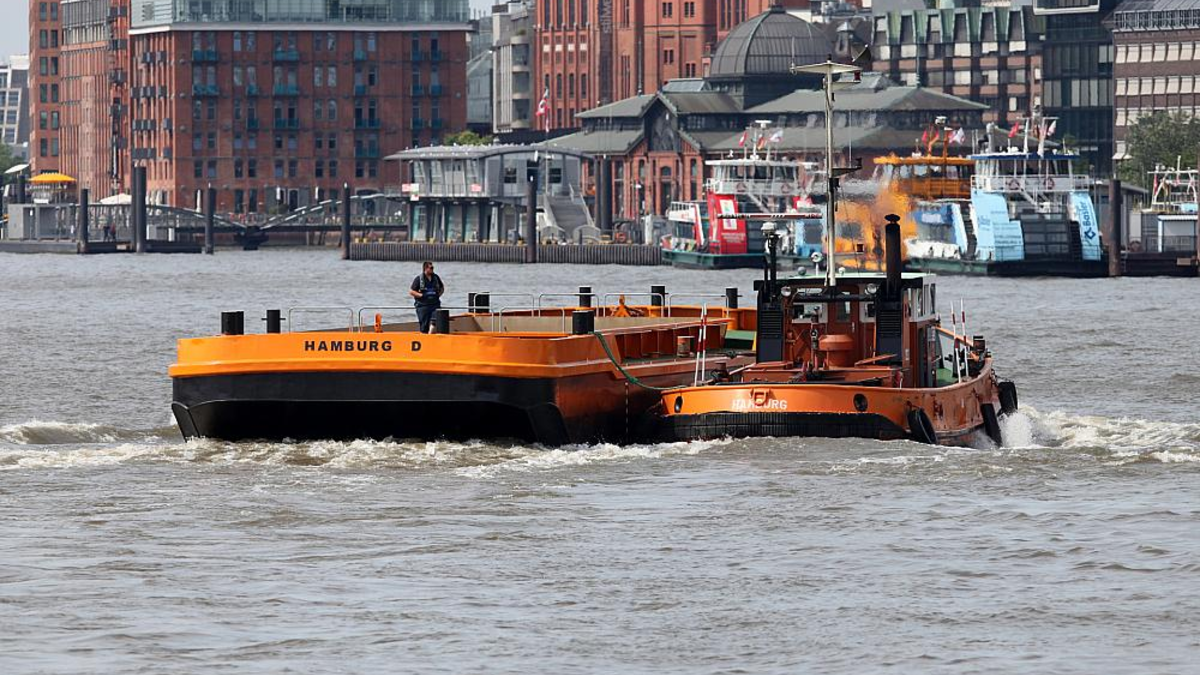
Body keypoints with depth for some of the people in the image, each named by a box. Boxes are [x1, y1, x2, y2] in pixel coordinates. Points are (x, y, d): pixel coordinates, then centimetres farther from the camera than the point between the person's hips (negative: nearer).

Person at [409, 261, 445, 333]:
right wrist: (421, 295, -14)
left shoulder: (436, 277, 10)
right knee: (424, 325, 1)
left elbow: (442, 288, 25)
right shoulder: (419, 279, -3)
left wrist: (439, 294, 6)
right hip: (423, 305, -3)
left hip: (435, 304, 3)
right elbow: (411, 291, -4)